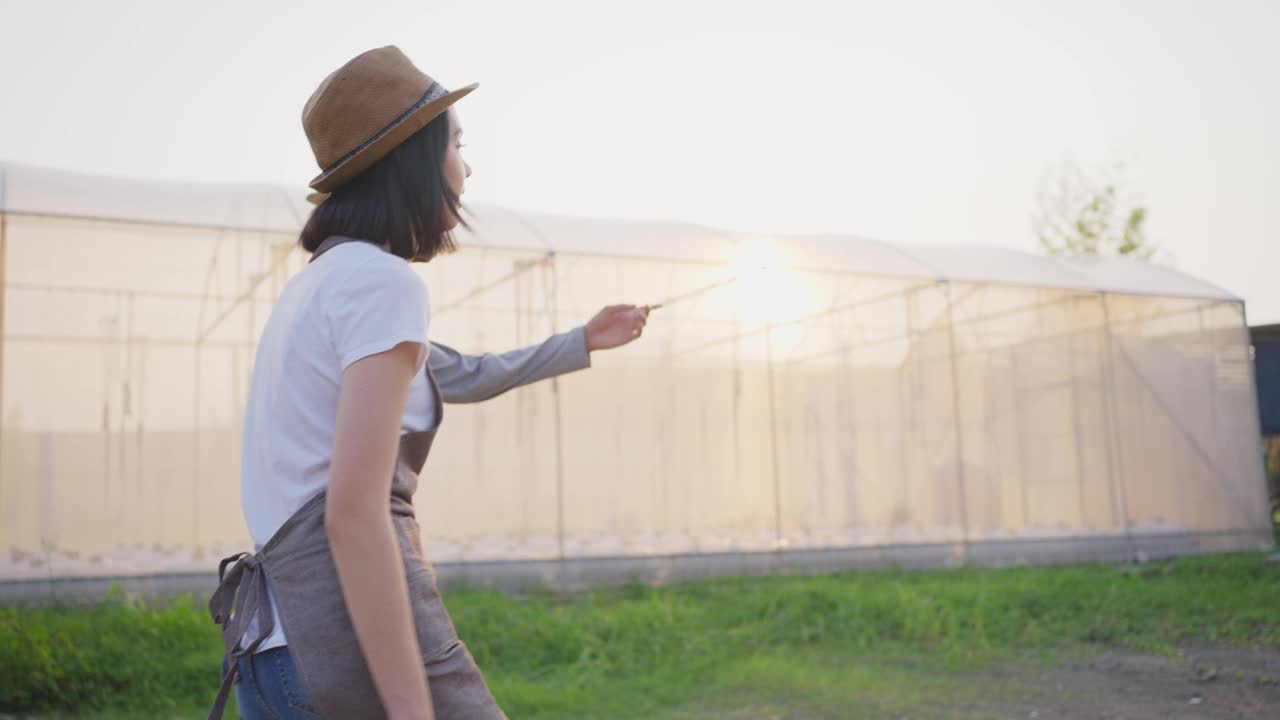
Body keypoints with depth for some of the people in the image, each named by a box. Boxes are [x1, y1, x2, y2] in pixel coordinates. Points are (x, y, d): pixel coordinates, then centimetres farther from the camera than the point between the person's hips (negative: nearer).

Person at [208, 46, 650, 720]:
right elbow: (353, 513, -19)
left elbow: (459, 375, 32)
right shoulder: (381, 279, -11)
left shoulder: (316, 282, 18)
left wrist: (582, 343, 44)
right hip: (352, 636, -9)